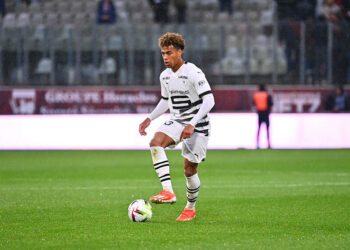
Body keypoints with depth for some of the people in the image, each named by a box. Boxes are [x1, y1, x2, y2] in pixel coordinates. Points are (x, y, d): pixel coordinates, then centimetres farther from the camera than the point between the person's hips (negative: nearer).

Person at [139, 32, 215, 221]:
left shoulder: (194, 73, -16)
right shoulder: (165, 76, 7)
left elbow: (209, 101, -20)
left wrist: (192, 124, -29)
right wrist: (150, 119, 9)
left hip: (197, 126, -5)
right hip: (176, 121, 6)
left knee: (189, 170, -3)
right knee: (155, 142, -25)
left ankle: (191, 207, 24)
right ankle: (168, 192, -33)